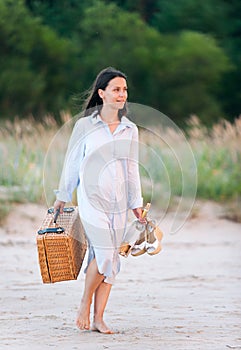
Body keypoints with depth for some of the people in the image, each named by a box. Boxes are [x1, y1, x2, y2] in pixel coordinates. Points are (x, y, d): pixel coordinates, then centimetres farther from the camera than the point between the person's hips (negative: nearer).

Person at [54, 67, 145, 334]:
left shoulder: (130, 130, 8)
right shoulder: (84, 126, -2)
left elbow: (132, 168, 14)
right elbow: (72, 163, 6)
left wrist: (136, 203, 13)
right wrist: (62, 197, 11)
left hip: (118, 202, 4)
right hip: (92, 199, -4)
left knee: (110, 260, 2)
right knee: (105, 254, -15)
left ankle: (98, 319, 6)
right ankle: (85, 303, 6)